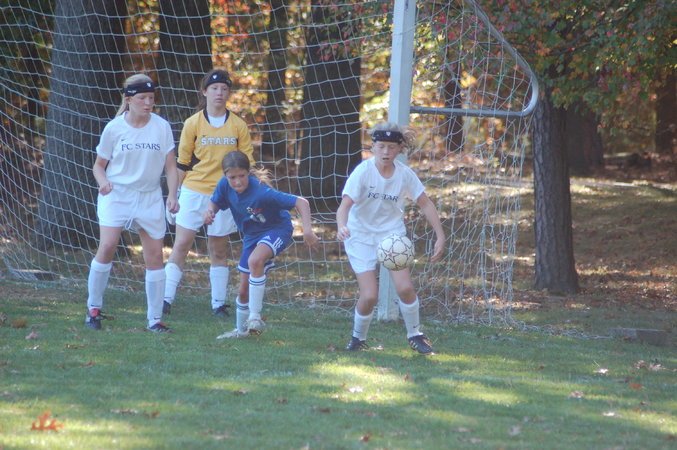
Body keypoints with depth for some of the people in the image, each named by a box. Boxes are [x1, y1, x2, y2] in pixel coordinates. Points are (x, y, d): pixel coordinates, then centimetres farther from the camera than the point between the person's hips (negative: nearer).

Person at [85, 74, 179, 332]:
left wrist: (172, 195, -10)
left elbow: (170, 166, 4)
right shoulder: (114, 128, -2)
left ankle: (155, 318, 9)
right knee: (107, 247, -17)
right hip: (116, 195, -2)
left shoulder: (162, 127, 1)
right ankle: (94, 308, -2)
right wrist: (103, 182, -15)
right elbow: (99, 164, 6)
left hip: (150, 198, 2)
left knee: (155, 256, 0)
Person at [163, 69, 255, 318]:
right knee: (181, 245, -5)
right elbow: (182, 162, 5)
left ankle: (219, 303, 12)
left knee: (218, 250, 7)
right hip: (194, 192, -1)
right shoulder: (193, 124, 1)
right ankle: (166, 299, -4)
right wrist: (175, 195, 4)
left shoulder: (238, 126, 3)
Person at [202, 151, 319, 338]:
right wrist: (209, 211, -19)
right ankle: (241, 330, 35)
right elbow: (215, 202, 6)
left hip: (277, 229, -6)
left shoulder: (261, 192, -34)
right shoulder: (225, 186, -17)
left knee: (255, 261, -37)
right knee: (244, 290, 9)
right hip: (251, 236, 6)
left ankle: (255, 317, -27)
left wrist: (307, 229, -48)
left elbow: (301, 202, -35)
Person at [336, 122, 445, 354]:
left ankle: (415, 335, 10)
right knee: (369, 296, -13)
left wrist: (440, 236, -5)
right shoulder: (363, 172, -19)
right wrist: (342, 227, -49)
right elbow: (345, 204, -28)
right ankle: (358, 338, 15)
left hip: (392, 233, 2)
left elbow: (425, 204, 1)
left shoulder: (404, 174, -9)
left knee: (405, 288, -15)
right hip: (361, 236, -2)